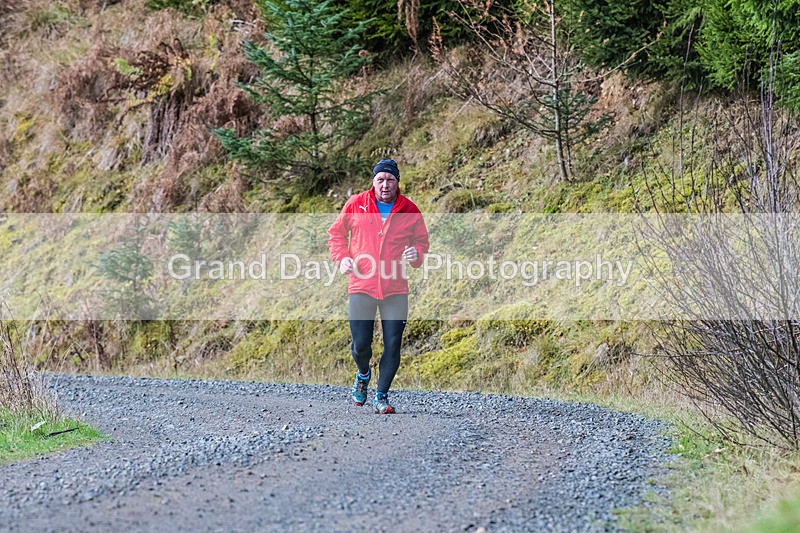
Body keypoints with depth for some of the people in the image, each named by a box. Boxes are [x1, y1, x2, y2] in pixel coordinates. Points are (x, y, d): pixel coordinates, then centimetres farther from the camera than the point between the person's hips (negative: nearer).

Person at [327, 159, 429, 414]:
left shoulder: (410, 210, 4)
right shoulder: (356, 204, 2)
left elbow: (422, 241, 14)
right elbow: (336, 232, 14)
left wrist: (416, 254, -9)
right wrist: (342, 257, -2)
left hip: (396, 289, 1)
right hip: (361, 285, -1)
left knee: (393, 345, -3)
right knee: (360, 344, -1)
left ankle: (381, 397, 10)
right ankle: (363, 373, 33)